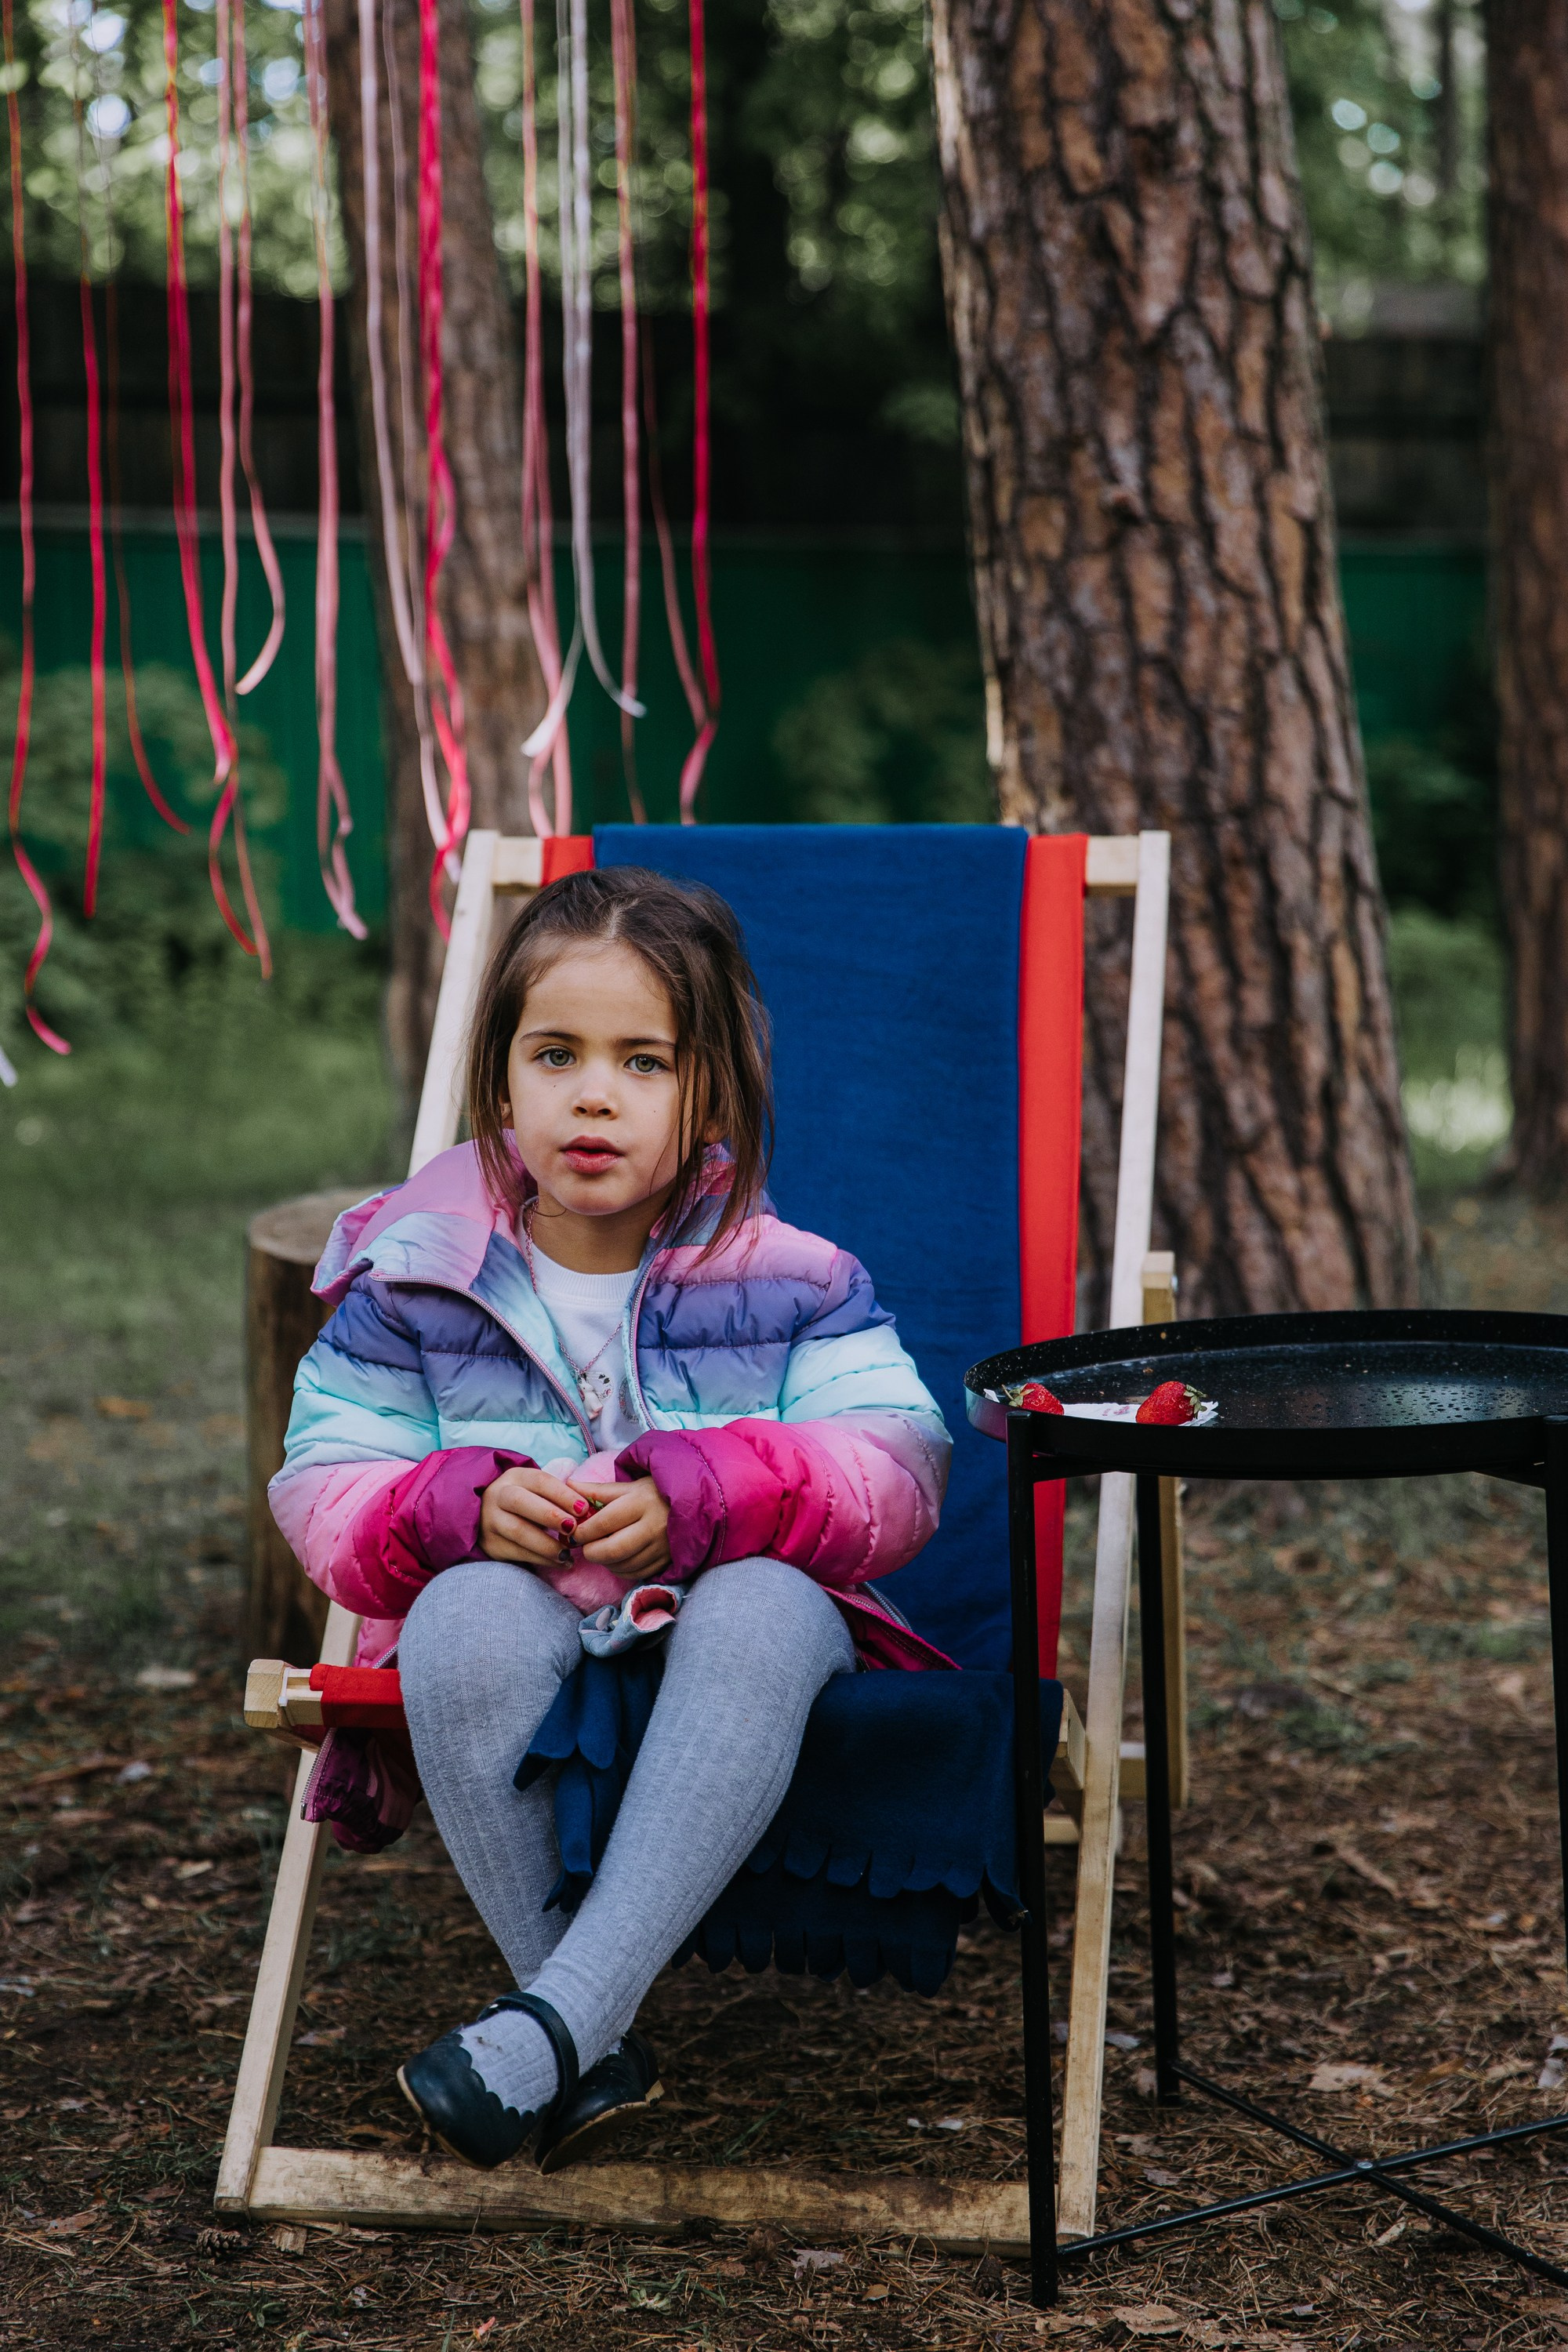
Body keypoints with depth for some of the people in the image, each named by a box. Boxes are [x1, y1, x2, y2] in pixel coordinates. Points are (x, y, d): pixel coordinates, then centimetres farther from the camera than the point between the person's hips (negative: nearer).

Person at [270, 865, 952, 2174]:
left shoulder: (785, 1279, -1)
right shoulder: (411, 1279, 2)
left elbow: (897, 1468, -9)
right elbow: (323, 1490, 1)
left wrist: (695, 1496, -26)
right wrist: (467, 1507, -22)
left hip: (730, 1640, -1)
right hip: (524, 1656, 1)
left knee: (762, 1610, -37)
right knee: (470, 1615, -35)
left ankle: (553, 2018, -39)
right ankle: (603, 2050, -25)